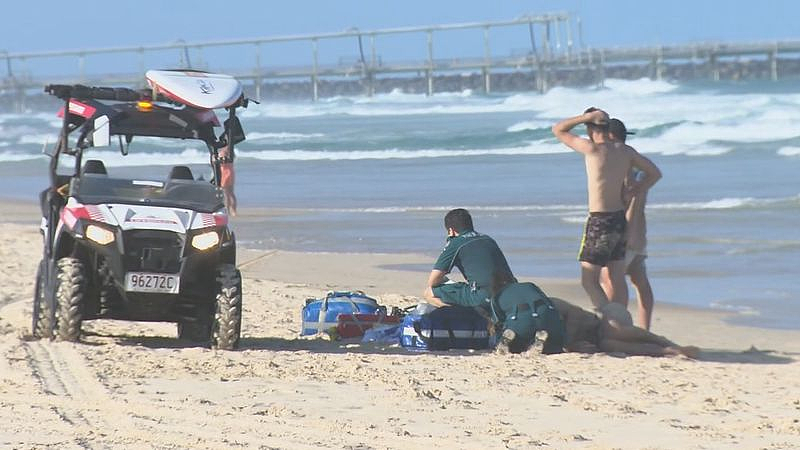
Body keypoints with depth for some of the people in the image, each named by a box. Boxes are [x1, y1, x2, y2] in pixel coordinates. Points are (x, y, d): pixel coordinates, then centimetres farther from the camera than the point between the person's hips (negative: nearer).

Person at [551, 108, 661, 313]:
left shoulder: (592, 149, -15)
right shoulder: (625, 151, 4)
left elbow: (558, 130, -5)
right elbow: (654, 173, 14)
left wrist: (586, 117, -8)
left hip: (599, 221, -7)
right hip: (620, 218, 7)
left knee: (589, 281, -3)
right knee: (618, 280, 13)